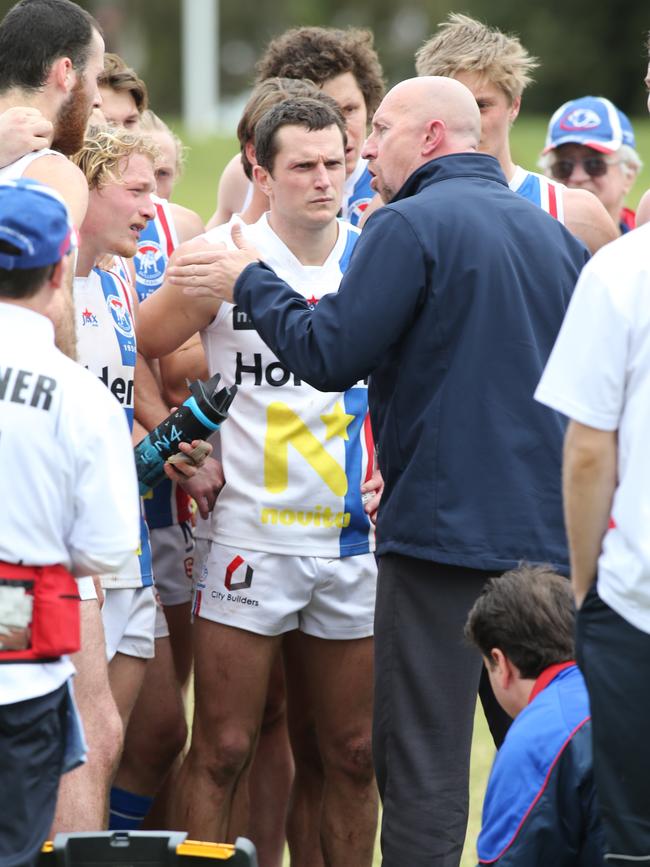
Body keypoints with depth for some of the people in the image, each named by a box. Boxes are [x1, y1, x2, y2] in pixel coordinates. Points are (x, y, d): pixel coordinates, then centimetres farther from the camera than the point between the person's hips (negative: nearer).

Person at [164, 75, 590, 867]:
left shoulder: (410, 225, -9)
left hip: (444, 527, -7)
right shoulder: (551, 232, 13)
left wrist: (249, 283, 2)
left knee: (423, 764, -3)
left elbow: (328, 355, -13)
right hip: (548, 532, 7)